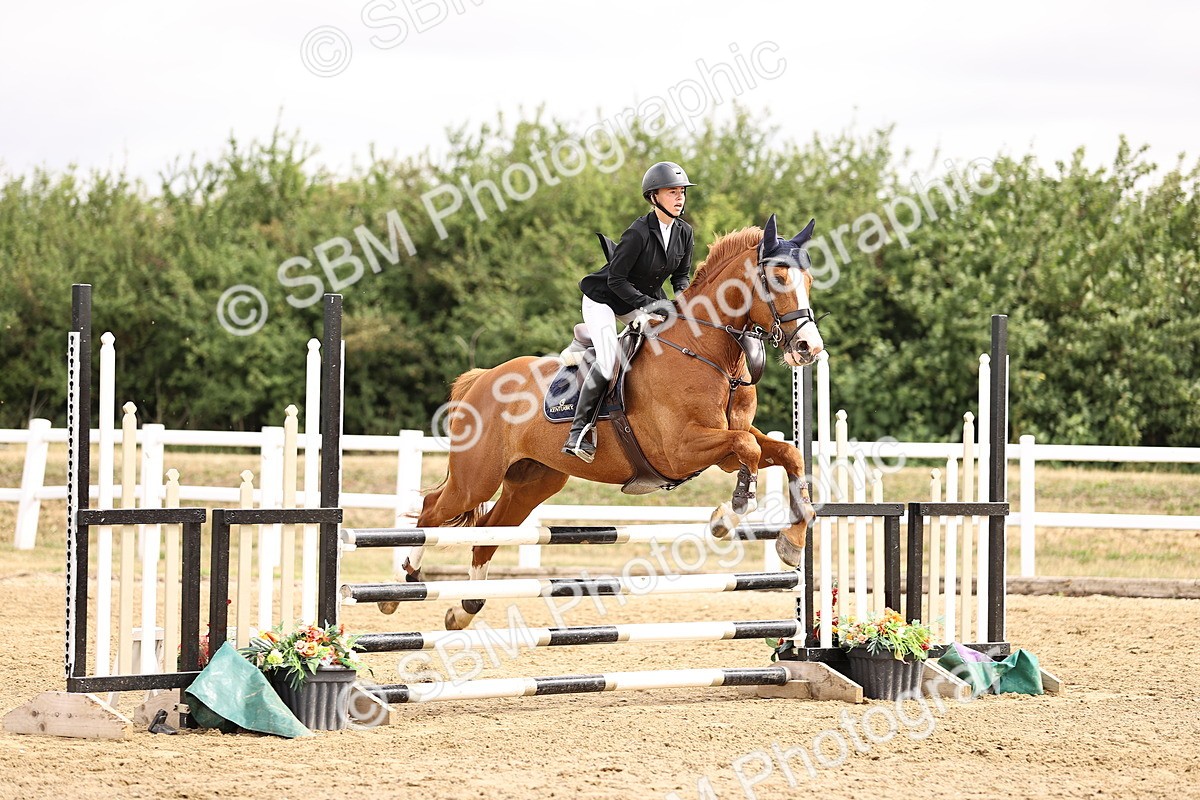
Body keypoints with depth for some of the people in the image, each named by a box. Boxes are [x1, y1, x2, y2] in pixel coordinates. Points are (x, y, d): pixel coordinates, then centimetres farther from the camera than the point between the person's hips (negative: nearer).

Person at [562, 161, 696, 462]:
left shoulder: (684, 232, -5)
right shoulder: (638, 233, -26)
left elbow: (682, 274, 7)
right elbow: (616, 279, -22)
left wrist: (681, 297, -14)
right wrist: (648, 304, -29)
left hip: (645, 300, 8)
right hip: (604, 299, -8)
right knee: (608, 361, -24)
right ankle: (579, 432, -17)